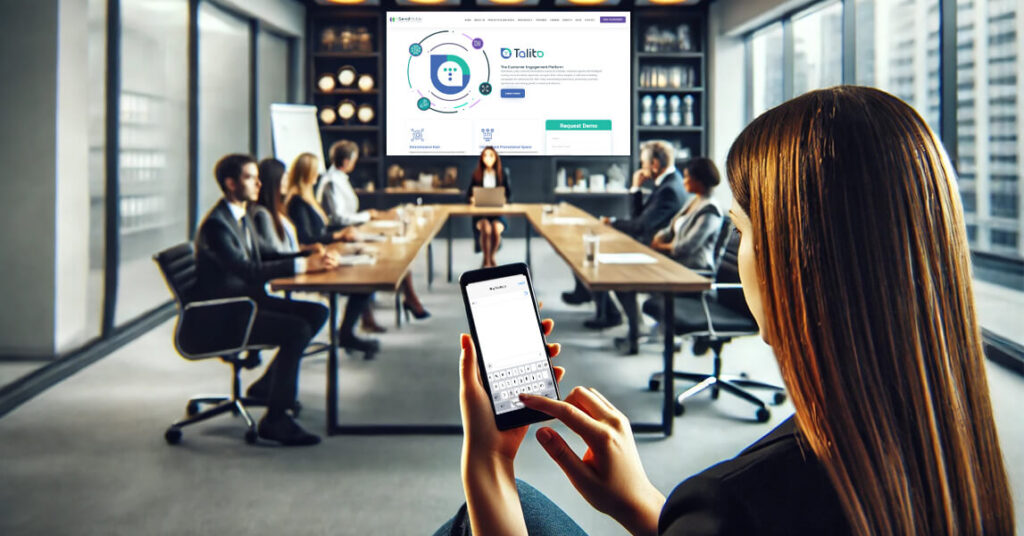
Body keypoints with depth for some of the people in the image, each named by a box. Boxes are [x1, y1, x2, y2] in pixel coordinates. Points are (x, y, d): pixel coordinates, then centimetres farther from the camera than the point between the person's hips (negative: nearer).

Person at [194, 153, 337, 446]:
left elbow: (264, 255, 18)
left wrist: (311, 256, 1)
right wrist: (303, 265, -28)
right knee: (298, 330, -25)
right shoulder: (215, 224, -19)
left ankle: (267, 385, 15)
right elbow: (248, 271, -29)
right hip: (223, 316, -10)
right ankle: (274, 419, -16)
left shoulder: (241, 217, 12)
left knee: (317, 312, 4)